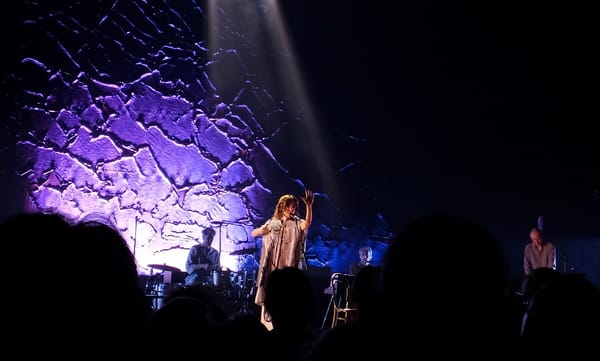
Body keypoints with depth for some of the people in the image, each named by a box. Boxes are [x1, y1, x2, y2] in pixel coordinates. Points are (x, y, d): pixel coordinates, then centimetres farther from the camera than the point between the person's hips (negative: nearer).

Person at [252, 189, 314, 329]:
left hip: (289, 269, -3)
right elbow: (253, 234, 12)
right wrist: (263, 230, -11)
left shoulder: (297, 224, 3)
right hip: (270, 268, 3)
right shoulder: (272, 222, 12)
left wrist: (309, 206, -38)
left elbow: (307, 223, -20)